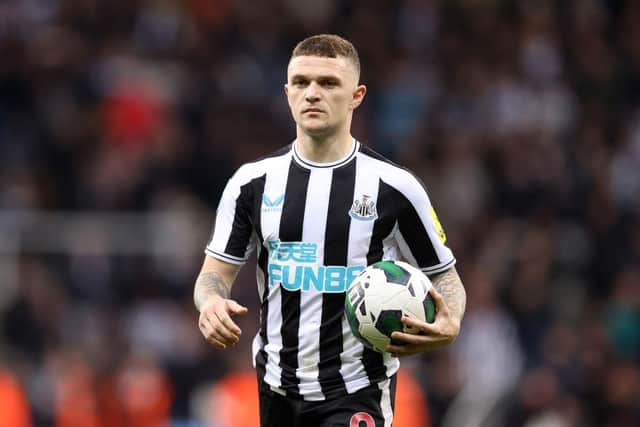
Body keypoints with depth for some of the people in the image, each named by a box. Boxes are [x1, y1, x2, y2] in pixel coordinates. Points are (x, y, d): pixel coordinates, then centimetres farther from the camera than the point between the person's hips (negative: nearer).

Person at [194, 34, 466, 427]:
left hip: (358, 394, -4)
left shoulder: (395, 186, -4)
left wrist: (449, 324, -18)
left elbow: (444, 276, 4)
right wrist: (211, 302, -18)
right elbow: (217, 272, 7)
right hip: (278, 390, 4)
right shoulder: (254, 181, 4)